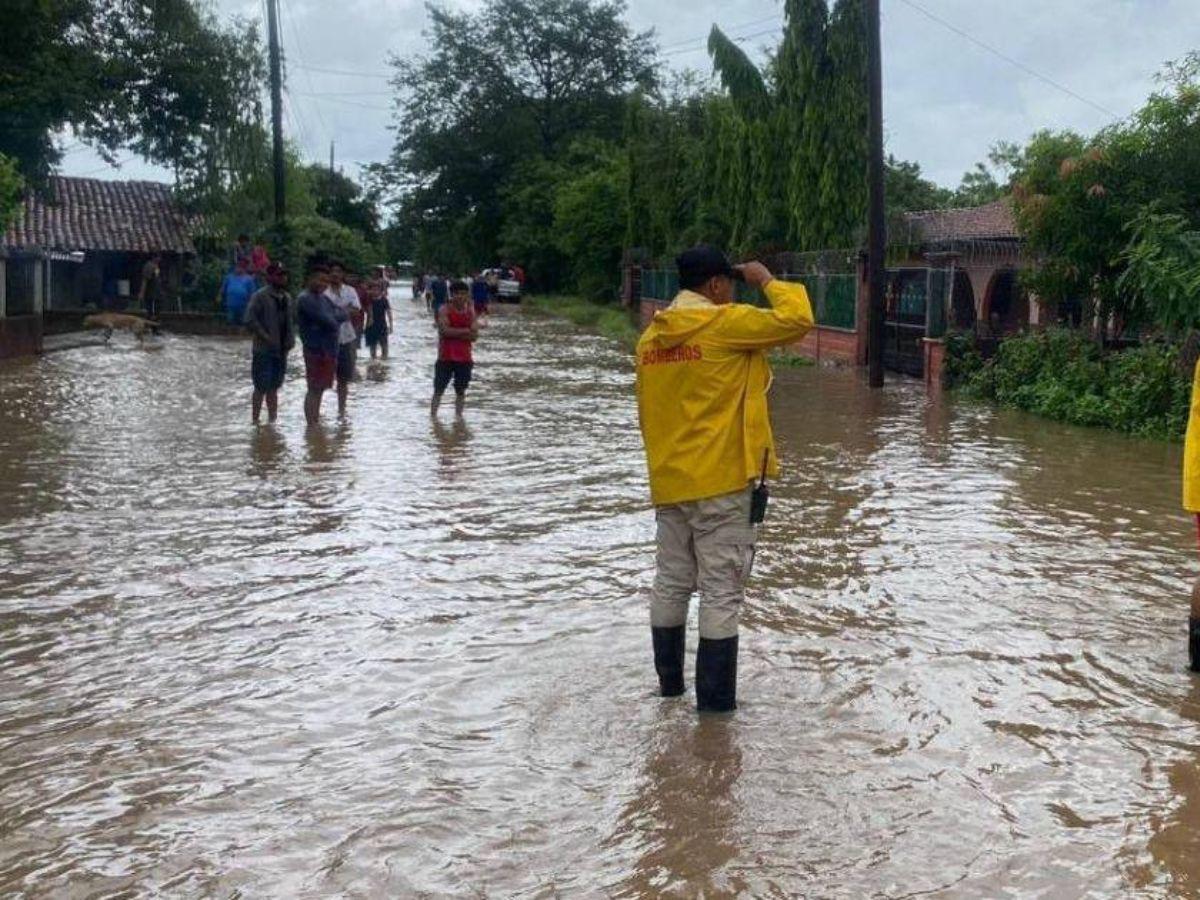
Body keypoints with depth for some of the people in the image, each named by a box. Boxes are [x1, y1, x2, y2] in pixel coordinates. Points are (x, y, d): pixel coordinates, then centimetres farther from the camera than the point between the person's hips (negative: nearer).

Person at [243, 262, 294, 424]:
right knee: (261, 387, -5)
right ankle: (255, 421, 2)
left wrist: (290, 340, 6)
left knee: (274, 388, 14)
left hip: (281, 350, 7)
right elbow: (249, 320, -17)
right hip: (263, 350, -7)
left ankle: (272, 420, 21)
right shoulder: (260, 296, -10)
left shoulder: (287, 297, 12)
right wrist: (265, 337, -18)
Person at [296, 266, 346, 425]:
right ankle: (311, 424, -4)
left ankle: (316, 421, 24)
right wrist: (335, 321, 0)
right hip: (316, 351, -9)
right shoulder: (305, 299, -12)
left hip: (329, 351, 9)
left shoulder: (323, 298, 16)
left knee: (320, 388, 15)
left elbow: (344, 314, 8)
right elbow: (326, 320, -20)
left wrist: (334, 318, -11)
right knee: (314, 389, -6)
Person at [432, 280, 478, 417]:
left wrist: (454, 333, -13)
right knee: (439, 390, 1)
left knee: (461, 391, 10)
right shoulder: (445, 310, -5)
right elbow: (445, 331, -19)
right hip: (446, 357, -4)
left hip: (464, 358, 4)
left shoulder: (470, 312, 6)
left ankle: (458, 416, 18)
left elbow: (474, 336, -4)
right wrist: (465, 330, -14)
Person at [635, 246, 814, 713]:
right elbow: (797, 320, -16)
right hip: (722, 481, -7)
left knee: (671, 583, 15)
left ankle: (669, 682, 26)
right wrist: (767, 280, 0)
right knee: (721, 591, -1)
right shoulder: (723, 323, -12)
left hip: (669, 483, 7)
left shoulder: (651, 336, 9)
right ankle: (715, 700, 3)